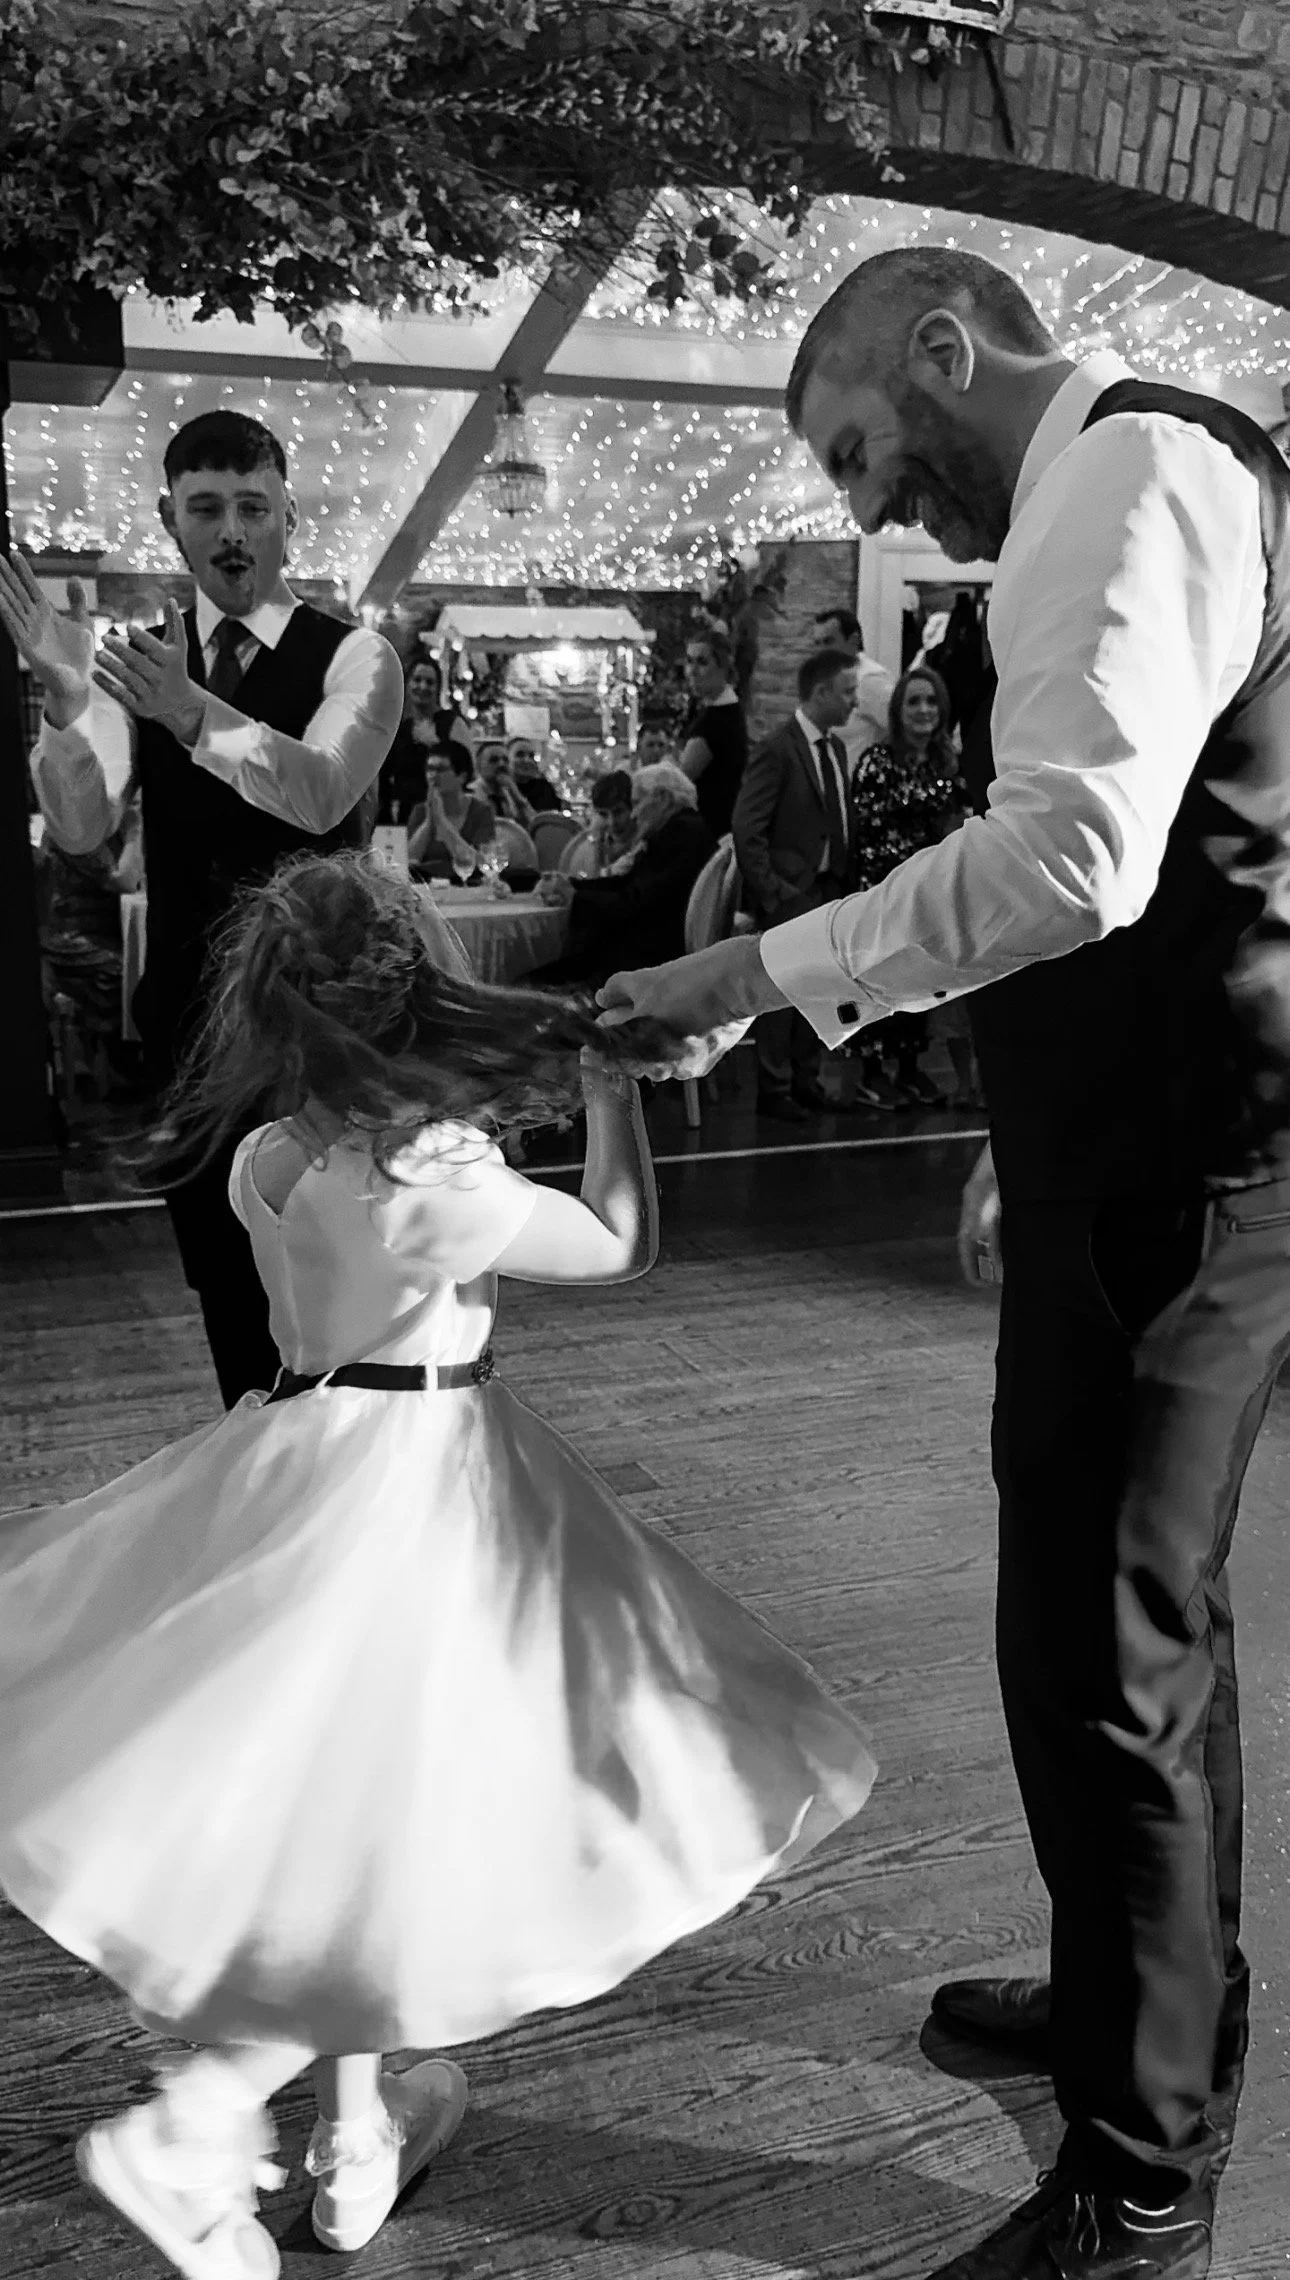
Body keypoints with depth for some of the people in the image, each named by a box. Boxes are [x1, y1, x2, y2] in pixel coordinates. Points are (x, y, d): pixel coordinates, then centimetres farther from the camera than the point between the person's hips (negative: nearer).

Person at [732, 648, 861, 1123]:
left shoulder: (835, 746, 10)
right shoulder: (778, 750, -14)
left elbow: (841, 819, 14)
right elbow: (747, 829, -16)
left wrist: (846, 879, 4)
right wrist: (771, 893, -16)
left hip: (829, 888, 7)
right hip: (790, 892, -7)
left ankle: (805, 1079, 24)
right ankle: (774, 1089, 10)